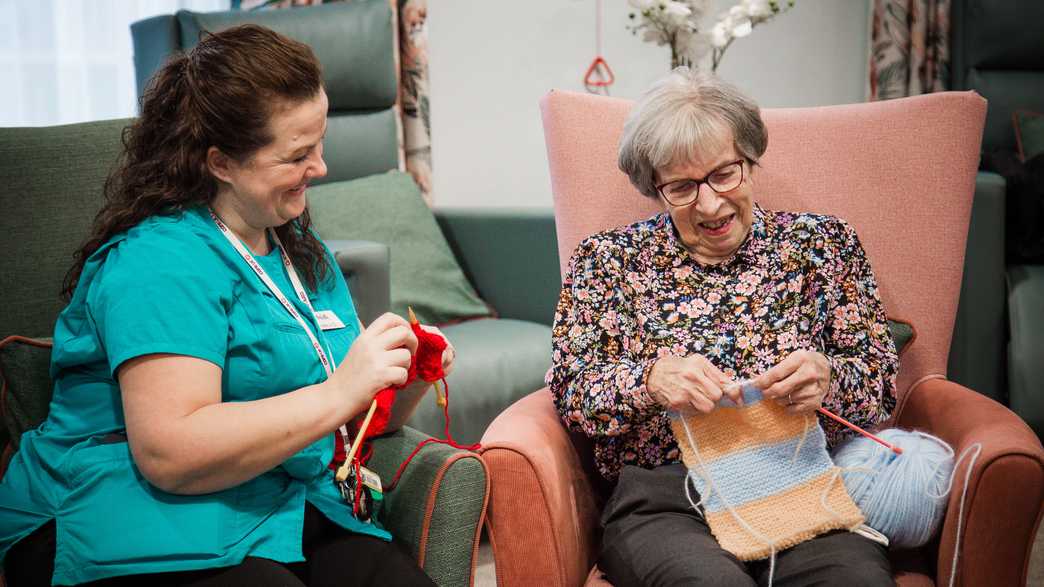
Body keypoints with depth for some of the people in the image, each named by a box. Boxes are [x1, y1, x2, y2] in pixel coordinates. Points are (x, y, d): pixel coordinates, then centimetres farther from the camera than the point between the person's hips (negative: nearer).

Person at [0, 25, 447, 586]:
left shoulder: (300, 246, 17)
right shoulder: (161, 259, -11)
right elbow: (169, 454, -22)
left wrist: (407, 383, 0)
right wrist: (339, 392, -23)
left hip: (284, 514, 7)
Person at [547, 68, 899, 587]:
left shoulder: (821, 243, 13)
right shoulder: (607, 259, 11)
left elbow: (881, 382, 10)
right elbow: (569, 389, 3)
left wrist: (828, 379, -13)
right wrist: (650, 379, -17)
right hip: (662, 498, -1)